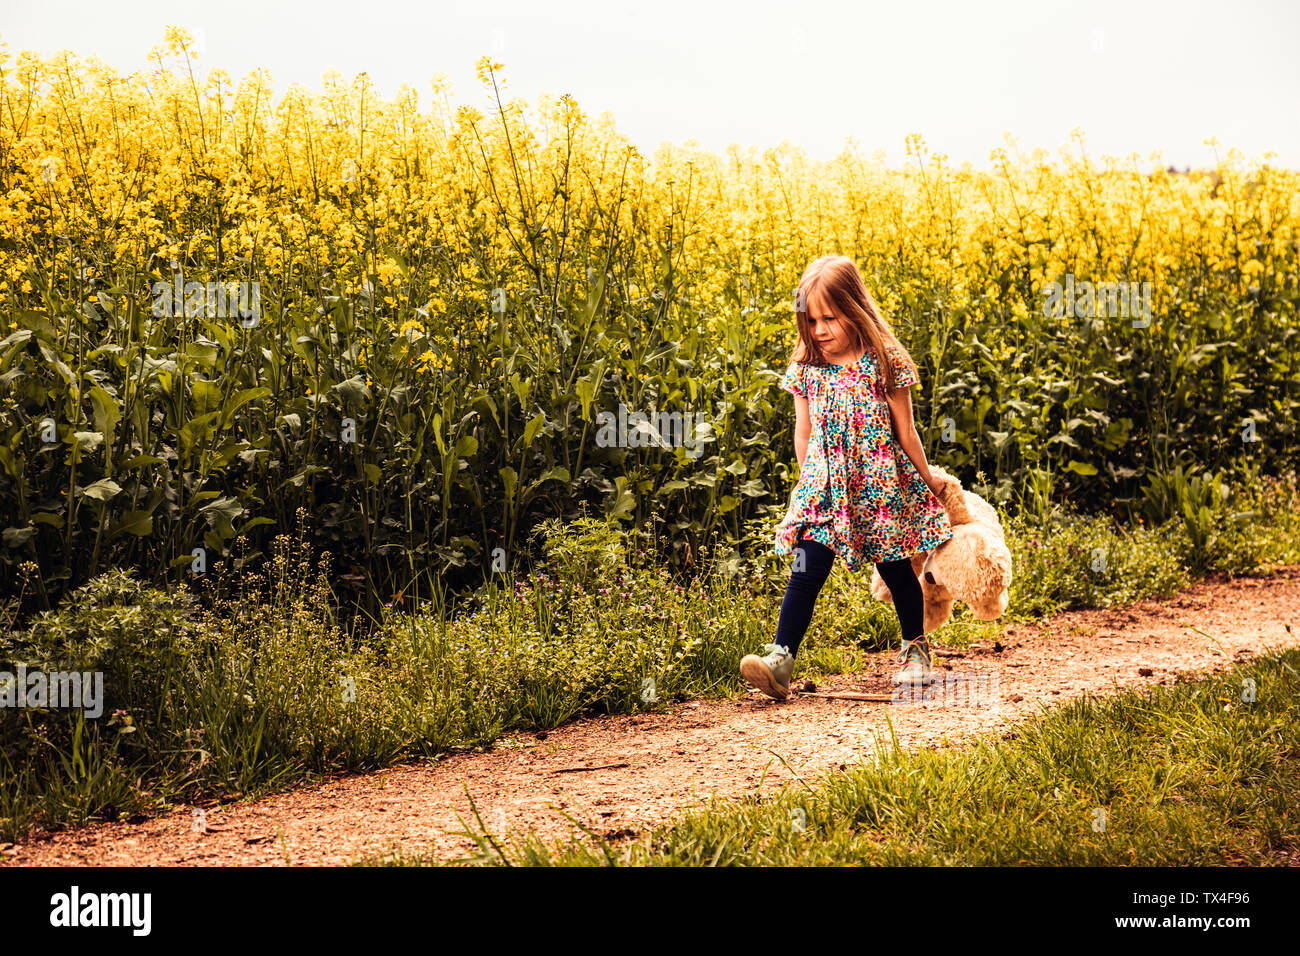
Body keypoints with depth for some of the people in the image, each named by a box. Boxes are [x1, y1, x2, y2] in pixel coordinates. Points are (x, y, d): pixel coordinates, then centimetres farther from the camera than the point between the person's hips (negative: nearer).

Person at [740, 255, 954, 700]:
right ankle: (781, 659, -16)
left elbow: (905, 432, 0)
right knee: (807, 570, -10)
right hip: (825, 487, 2)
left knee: (896, 570, 9)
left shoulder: (885, 363, -8)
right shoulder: (806, 370, 2)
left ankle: (915, 649, 32)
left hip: (882, 486, -2)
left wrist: (927, 478, 6)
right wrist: (808, 480, 14)